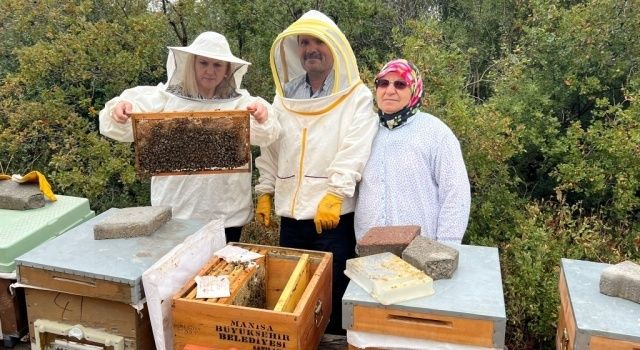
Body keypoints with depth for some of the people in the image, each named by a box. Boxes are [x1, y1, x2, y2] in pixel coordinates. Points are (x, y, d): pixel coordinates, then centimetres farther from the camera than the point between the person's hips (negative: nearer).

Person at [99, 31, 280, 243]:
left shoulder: (239, 102, 2)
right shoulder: (166, 98, 2)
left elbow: (263, 136, -12)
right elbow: (123, 129, -5)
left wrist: (262, 118, -34)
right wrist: (119, 110, -27)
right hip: (175, 211, 0)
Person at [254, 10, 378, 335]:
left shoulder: (357, 96, -3)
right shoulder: (285, 96, 11)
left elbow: (353, 153, -13)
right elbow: (270, 150, 14)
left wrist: (334, 196, -21)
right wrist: (264, 193, 9)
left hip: (335, 214, -4)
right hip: (291, 213, 5)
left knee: (333, 293, 7)